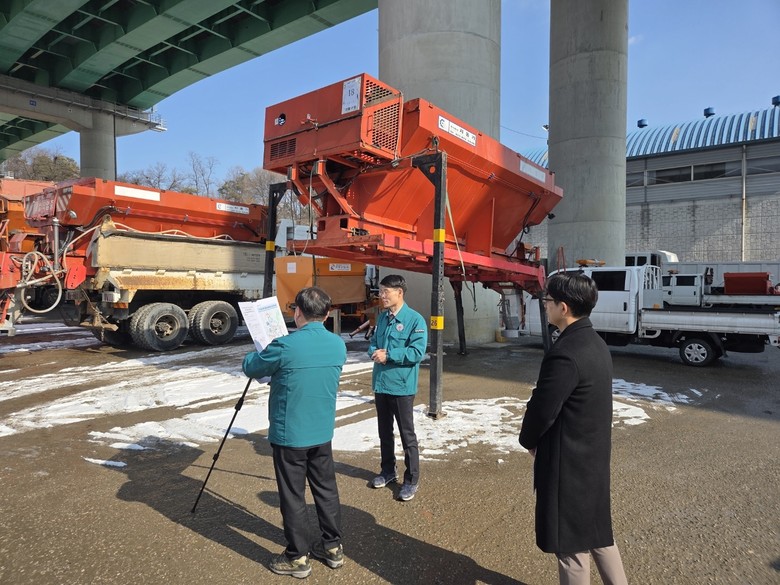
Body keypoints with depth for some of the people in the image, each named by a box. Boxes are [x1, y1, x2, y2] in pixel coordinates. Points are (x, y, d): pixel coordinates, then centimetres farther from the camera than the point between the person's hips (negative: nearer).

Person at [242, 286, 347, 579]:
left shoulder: (285, 346, -21)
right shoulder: (338, 345, -2)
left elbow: (250, 368, -5)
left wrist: (263, 352, 17)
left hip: (289, 435, -5)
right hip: (323, 433, 6)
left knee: (293, 497, 8)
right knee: (326, 489, 17)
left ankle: (297, 558, 22)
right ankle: (333, 547, 31)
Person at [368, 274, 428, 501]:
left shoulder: (415, 319, -14)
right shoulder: (382, 317, 8)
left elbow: (418, 352, -20)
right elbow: (373, 342, 14)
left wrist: (388, 355, -20)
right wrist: (374, 352, -9)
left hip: (401, 386, -7)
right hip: (380, 384, 7)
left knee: (407, 435, 4)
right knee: (384, 431, 19)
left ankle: (411, 480, 17)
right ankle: (388, 470, 36)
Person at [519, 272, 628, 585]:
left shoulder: (565, 353, -27)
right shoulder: (596, 344, 3)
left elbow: (542, 410, -21)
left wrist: (528, 441, -1)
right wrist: (536, 440, 11)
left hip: (568, 460, -9)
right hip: (594, 454, 9)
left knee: (571, 543, 9)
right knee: (596, 529, 24)